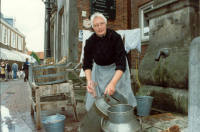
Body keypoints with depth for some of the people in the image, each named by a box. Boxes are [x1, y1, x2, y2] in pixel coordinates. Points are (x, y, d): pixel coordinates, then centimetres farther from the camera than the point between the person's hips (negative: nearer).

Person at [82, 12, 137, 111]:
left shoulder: (115, 38, -28)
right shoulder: (90, 42, -19)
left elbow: (121, 64, -31)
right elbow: (87, 65, -12)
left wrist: (113, 83, -43)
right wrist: (89, 80, -31)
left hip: (116, 70, -2)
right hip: (100, 69, 3)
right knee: (95, 95, 3)